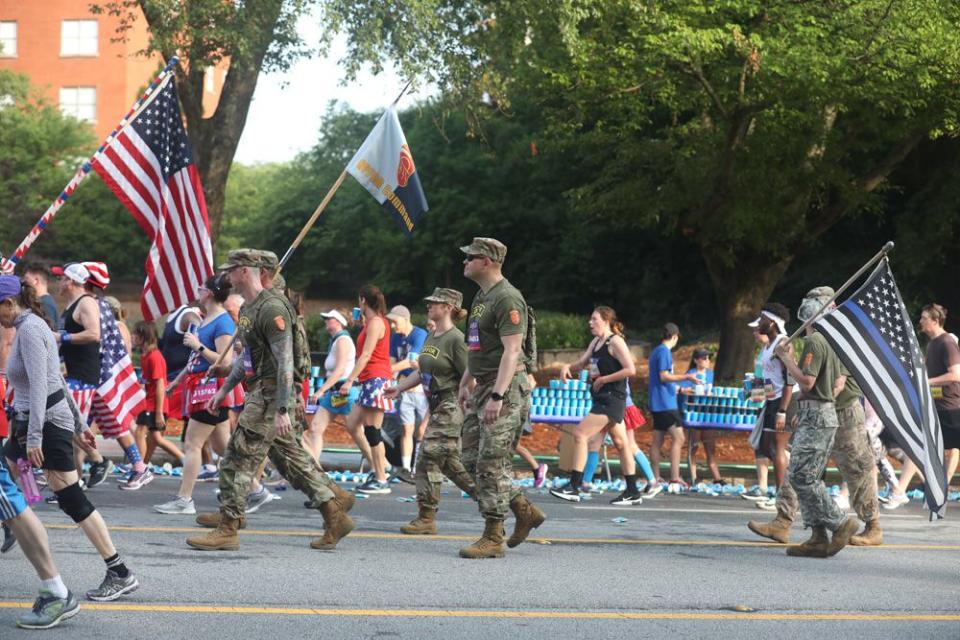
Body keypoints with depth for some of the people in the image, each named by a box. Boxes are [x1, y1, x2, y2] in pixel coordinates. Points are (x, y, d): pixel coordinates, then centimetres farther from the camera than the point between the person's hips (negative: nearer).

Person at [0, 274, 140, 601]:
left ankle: (120, 574, -9)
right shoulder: (31, 325, 15)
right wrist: (78, 424, 23)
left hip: (47, 421, -10)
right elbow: (57, 379, 20)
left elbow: (39, 386, -22)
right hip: (38, 420, 10)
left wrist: (34, 437, -26)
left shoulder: (29, 330, -14)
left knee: (72, 500, -9)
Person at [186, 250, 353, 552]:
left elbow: (285, 362, -22)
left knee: (237, 460, -6)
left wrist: (282, 410, -26)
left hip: (271, 396, -10)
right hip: (259, 394, 10)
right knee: (293, 459, 12)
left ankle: (227, 529, 0)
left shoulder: (272, 309, -17)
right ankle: (335, 517, 15)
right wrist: (224, 390, 27)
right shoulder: (247, 309, 15)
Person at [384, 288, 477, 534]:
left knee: (429, 458, -8)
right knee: (450, 462, 13)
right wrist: (399, 387, 16)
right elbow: (422, 372, 23)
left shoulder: (455, 339, -15)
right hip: (437, 406, 9)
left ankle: (426, 518, -2)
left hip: (451, 406, -9)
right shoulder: (431, 337, 12)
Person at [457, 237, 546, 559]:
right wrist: (466, 383, 28)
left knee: (491, 464, -9)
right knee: (472, 460, 10)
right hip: (482, 388, 10)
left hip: (506, 389, -10)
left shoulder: (507, 299, -16)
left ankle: (493, 538, -4)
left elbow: (511, 351, -22)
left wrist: (497, 396, -28)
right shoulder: (481, 297, 16)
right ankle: (525, 510, 20)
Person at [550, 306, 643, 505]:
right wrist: (568, 366, -2)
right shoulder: (596, 341, 14)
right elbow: (583, 363, 20)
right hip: (602, 399, 10)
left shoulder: (615, 341, -13)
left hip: (612, 399, -10)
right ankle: (633, 492, 16)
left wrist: (603, 379, -16)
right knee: (620, 443, 12)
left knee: (580, 434, -13)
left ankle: (573, 487, -13)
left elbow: (630, 369, -20)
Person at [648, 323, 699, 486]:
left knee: (657, 441, 10)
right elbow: (664, 376, -19)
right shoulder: (664, 352, -12)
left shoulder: (656, 351, 18)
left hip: (657, 404, 10)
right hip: (666, 403, -10)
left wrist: (679, 389, 35)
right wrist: (686, 377, -18)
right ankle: (674, 478, -17)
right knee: (678, 438, -11)